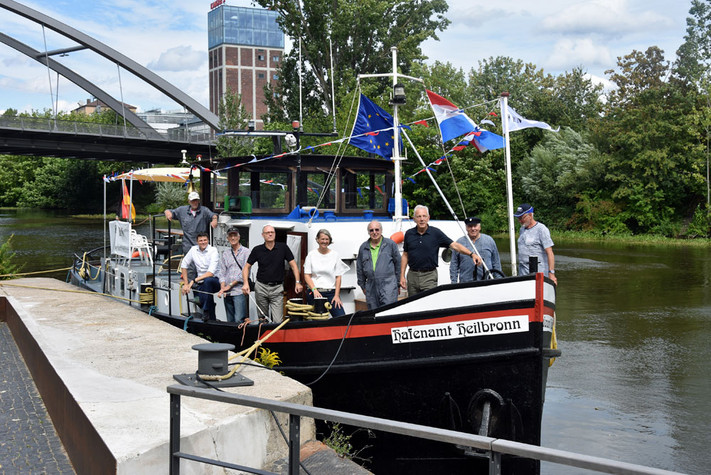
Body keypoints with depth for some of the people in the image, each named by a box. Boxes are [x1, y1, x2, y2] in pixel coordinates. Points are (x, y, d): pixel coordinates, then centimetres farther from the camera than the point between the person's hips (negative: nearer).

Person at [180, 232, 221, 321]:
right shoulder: (193, 249, 5)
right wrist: (186, 283, 7)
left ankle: (206, 312, -28)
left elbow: (211, 273, -19)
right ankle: (212, 319, -4)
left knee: (207, 281, -38)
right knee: (203, 301, -26)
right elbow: (184, 265, 14)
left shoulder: (213, 251, -9)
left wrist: (194, 280, -23)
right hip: (200, 284, 3)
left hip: (214, 281, -3)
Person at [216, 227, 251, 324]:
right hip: (227, 293, 5)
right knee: (230, 321, 6)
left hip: (239, 291, -5)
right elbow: (222, 273, 11)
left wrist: (230, 285, -8)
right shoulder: (225, 254, 16)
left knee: (239, 320, -15)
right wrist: (222, 288, -6)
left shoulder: (246, 252, 1)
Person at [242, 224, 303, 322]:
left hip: (277, 288, -1)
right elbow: (247, 267, 4)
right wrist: (245, 283, -11)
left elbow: (293, 265, 1)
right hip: (261, 287, 1)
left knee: (278, 321, -9)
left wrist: (298, 282, -8)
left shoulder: (283, 248, -2)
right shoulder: (257, 250, 0)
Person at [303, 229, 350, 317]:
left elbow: (338, 277, 4)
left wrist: (337, 295, -4)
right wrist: (314, 290, -12)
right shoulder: (311, 255, 5)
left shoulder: (335, 255, 6)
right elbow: (307, 275, 2)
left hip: (331, 292, 0)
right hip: (315, 293, 0)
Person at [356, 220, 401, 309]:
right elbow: (359, 269, 20)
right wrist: (362, 285, 19)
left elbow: (398, 264, 9)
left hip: (388, 284, -3)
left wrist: (398, 283, 9)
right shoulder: (363, 247, 13)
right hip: (371, 287, 3)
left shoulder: (390, 244, 6)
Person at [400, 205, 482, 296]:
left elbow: (454, 245, -5)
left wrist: (471, 254, -18)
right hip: (412, 275, 3)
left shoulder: (435, 233, -3)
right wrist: (402, 276, 5)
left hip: (429, 276, -3)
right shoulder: (409, 234, 5)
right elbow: (405, 255, 11)